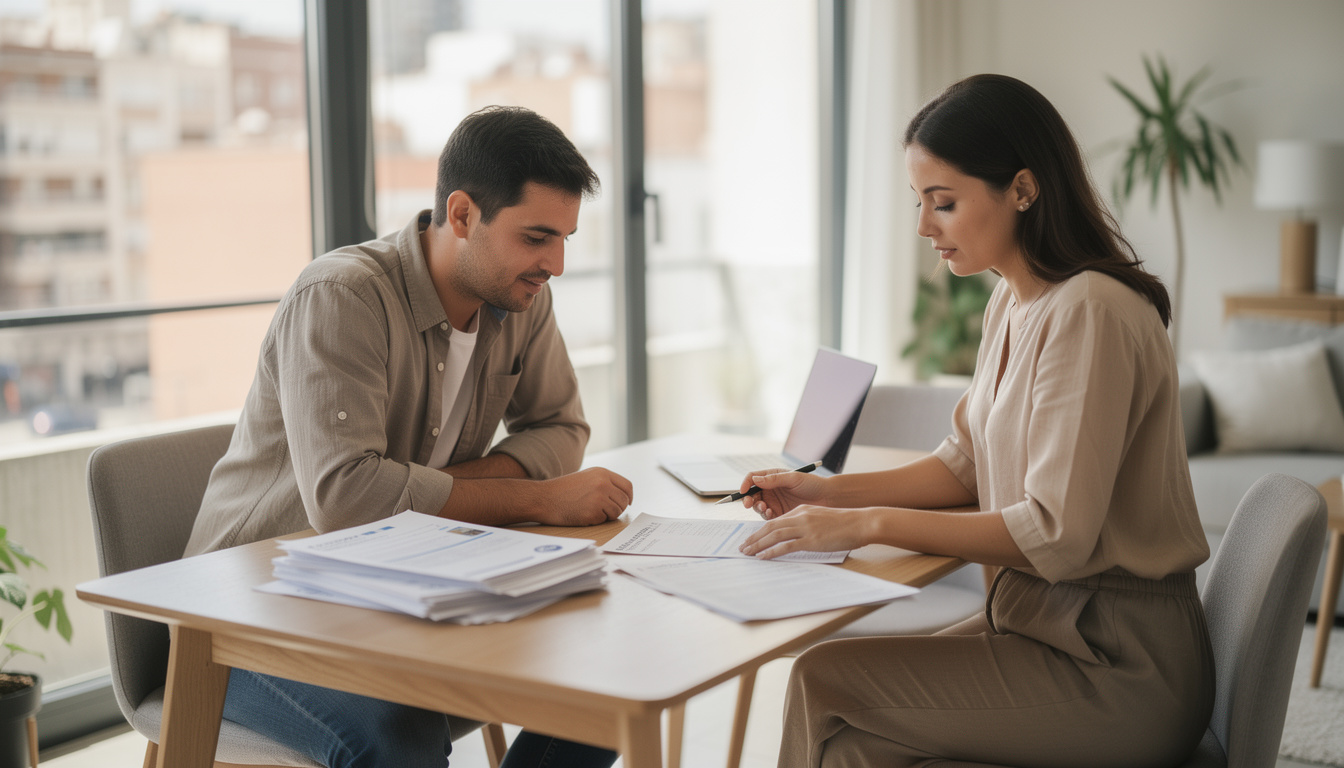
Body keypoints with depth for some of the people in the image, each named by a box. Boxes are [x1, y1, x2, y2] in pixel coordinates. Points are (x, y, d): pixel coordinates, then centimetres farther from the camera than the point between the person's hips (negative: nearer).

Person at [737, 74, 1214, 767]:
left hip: (1119, 666, -8)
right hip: (1041, 618, 8)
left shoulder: (1089, 313, -22)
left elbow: (1056, 533, -25)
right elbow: (966, 465, 15)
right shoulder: (1012, 303, 8)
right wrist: (832, 493, 2)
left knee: (825, 683, -13)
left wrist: (871, 524, -23)